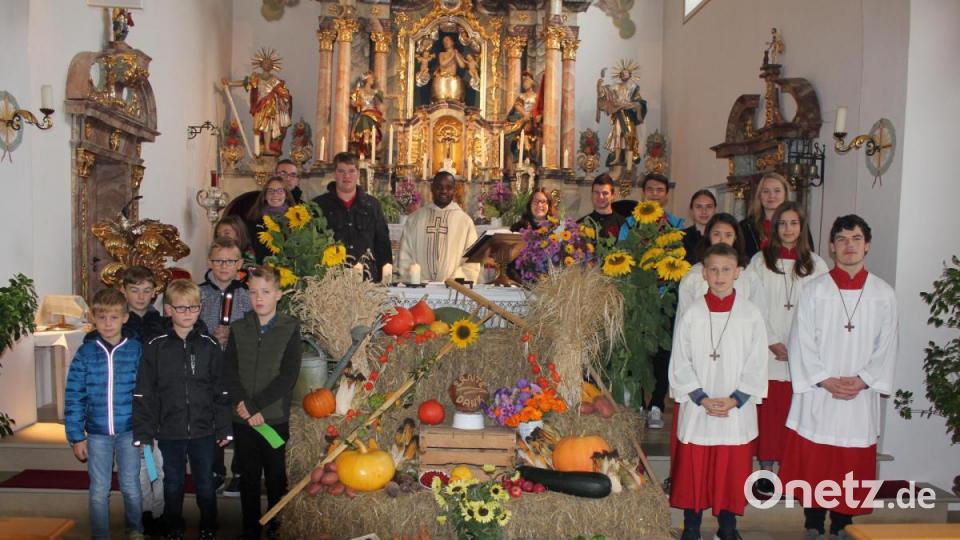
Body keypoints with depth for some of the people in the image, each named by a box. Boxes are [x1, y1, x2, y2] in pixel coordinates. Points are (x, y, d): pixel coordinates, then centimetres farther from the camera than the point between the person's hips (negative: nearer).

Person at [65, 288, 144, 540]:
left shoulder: (136, 350, -4)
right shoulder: (85, 353, -3)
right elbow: (74, 397, -1)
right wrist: (76, 436, -2)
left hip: (129, 431, -1)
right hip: (97, 433, 1)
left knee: (131, 487, 11)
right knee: (99, 491, 10)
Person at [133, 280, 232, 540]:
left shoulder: (210, 345, -2)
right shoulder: (155, 347, -5)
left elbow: (221, 390, 1)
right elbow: (143, 393, -3)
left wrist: (224, 428, -1)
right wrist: (143, 432, -6)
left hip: (204, 431, 0)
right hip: (169, 432, 0)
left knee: (206, 485, 13)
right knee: (173, 485, 15)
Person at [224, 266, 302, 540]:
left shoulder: (290, 328, -3)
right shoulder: (238, 329, 6)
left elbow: (288, 375, -10)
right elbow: (229, 372, 0)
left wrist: (255, 404, -14)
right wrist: (245, 407, -12)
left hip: (276, 418, -2)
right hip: (243, 419, 2)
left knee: (277, 477, 7)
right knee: (249, 477, 12)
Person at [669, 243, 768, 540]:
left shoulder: (751, 315, -2)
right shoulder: (691, 315, -2)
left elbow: (757, 365, -1)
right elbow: (680, 365, -2)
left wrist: (734, 400, -10)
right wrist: (703, 399, -11)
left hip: (737, 411, 0)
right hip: (696, 410, 0)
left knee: (732, 473, 9)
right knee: (693, 471, 8)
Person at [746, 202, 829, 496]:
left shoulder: (815, 264, 7)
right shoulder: (760, 261, 4)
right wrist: (772, 342, -7)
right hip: (768, 350, -1)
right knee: (768, 409, 0)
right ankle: (766, 470, 9)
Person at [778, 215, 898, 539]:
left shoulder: (883, 294, 4)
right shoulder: (814, 290, 0)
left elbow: (886, 346, 3)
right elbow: (801, 343, -3)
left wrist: (862, 380, -9)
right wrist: (825, 381, -11)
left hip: (861, 398, 1)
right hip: (818, 395, -1)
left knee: (852, 468, 7)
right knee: (813, 464, 4)